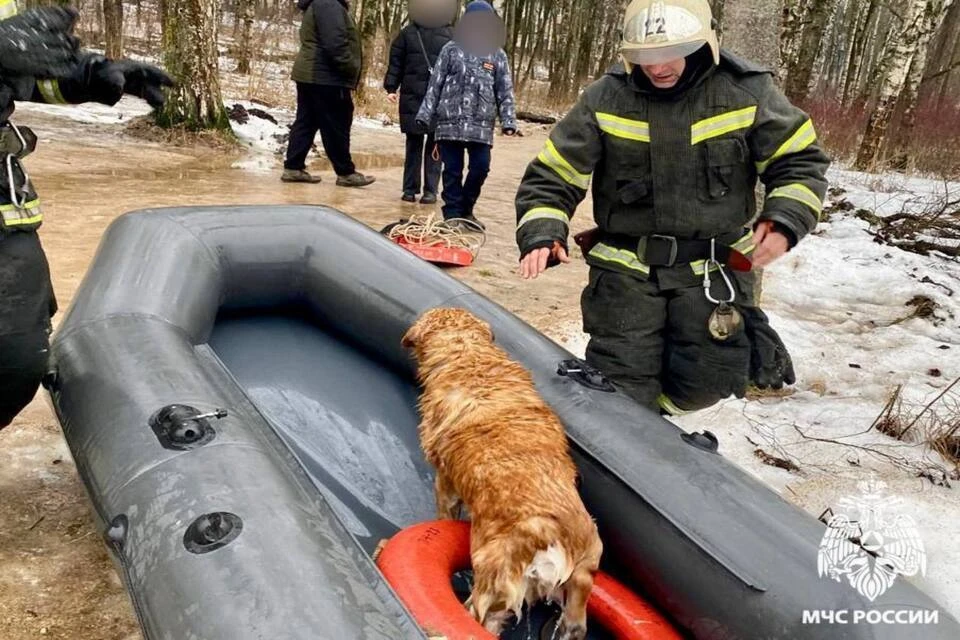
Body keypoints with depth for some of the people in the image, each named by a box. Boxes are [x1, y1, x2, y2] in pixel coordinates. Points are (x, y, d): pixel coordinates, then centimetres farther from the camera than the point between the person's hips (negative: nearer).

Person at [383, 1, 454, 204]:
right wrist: (391, 88, -1)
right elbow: (396, 62, 8)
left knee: (435, 145, 2)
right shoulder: (408, 32, 7)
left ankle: (431, 190, 6)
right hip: (412, 97, 1)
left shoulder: (449, 34, 4)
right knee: (413, 143, 6)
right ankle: (410, 188, 11)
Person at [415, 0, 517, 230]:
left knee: (481, 167, -2)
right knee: (452, 170, 2)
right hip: (451, 122, -1)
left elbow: (505, 92, 8)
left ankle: (466, 210, 19)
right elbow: (435, 84, 7)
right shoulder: (451, 49, 8)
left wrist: (508, 121, -3)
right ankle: (453, 213, 12)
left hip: (481, 126, 1)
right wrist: (424, 114, 1)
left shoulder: (497, 55, 10)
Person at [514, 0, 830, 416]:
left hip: (712, 267, 1)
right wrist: (542, 235, -20)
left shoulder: (746, 92, -5)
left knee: (705, 380, 0)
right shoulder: (605, 99, -6)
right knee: (620, 384, -1)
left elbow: (800, 160, 4)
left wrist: (785, 221, -15)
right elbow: (552, 176, -3)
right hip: (626, 268, 0)